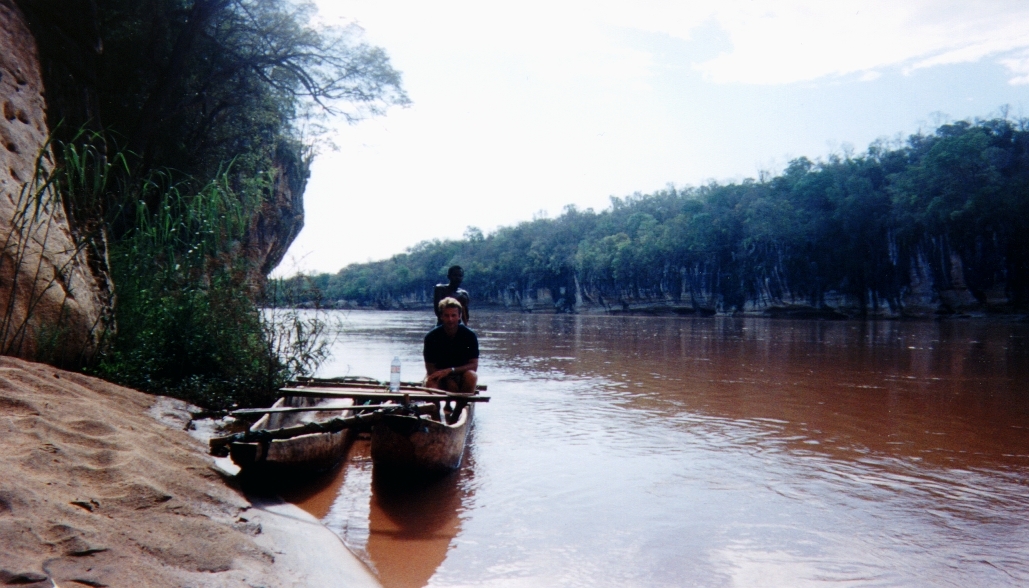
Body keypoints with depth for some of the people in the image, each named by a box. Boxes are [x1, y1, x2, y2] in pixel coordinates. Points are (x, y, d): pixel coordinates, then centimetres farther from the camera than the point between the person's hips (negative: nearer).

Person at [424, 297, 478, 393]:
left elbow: (474, 365, -12)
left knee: (471, 376, -32)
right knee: (430, 382, -33)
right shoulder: (432, 336, -11)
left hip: (461, 376, 0)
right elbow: (430, 368, -8)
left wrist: (450, 370, -26)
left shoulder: (469, 335, -11)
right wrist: (448, 380, -24)